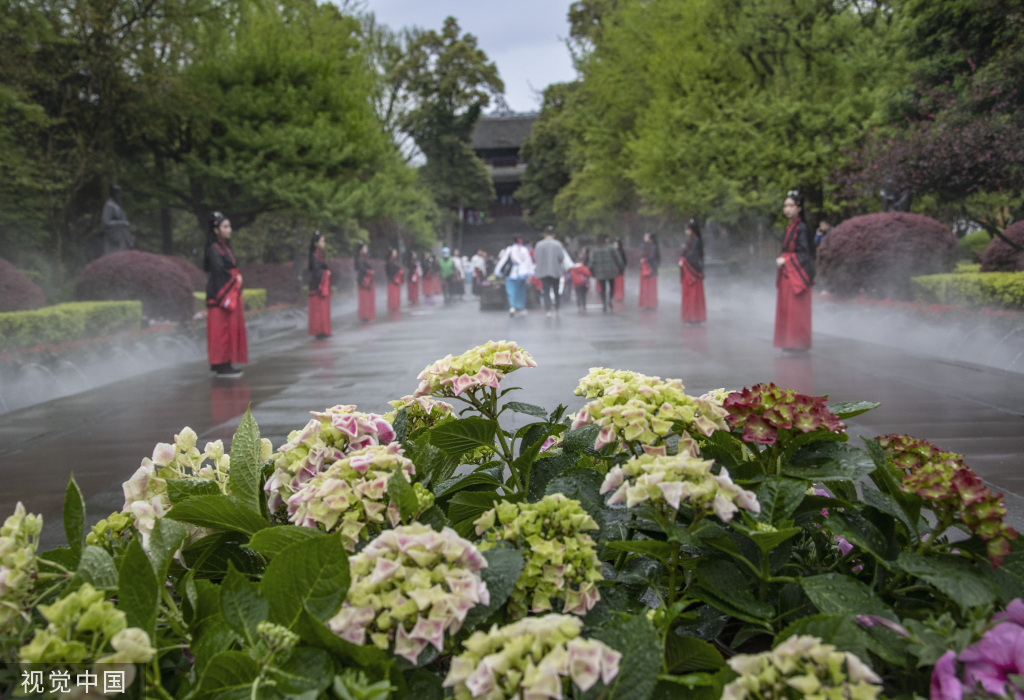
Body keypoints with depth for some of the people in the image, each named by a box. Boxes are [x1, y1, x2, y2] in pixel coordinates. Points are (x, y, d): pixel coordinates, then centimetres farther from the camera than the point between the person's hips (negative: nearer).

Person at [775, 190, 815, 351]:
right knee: (785, 308, 8)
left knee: (796, 310, -7)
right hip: (786, 274, 9)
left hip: (797, 275, -9)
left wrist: (785, 261, -16)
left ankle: (798, 343, -2)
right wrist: (780, 260, 6)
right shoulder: (789, 228, 14)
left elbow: (804, 254, -14)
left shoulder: (801, 228, -11)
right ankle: (788, 343, 13)